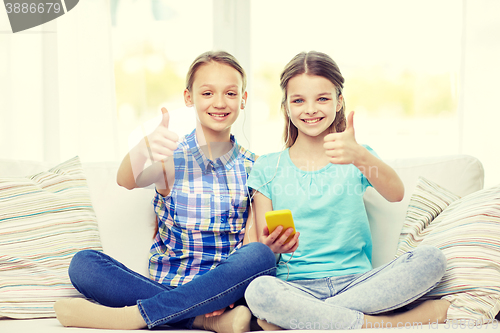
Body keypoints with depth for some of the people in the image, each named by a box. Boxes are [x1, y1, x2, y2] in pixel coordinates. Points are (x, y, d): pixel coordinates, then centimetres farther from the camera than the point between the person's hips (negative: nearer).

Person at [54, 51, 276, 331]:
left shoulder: (252, 167, 5)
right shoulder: (172, 158, 2)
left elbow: (254, 243, -1)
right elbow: (127, 181, -20)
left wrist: (230, 290, -21)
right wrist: (143, 149, -44)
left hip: (222, 291, 0)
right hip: (166, 285, 0)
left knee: (260, 256, -32)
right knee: (83, 263, -21)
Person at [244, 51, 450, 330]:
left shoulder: (358, 155, 9)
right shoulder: (267, 168, 8)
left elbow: (396, 194, -14)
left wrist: (360, 156, -34)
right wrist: (272, 246, -20)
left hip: (355, 281, 2)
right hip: (296, 285, -1)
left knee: (431, 259, -24)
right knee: (259, 290, -36)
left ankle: (299, 318, -23)